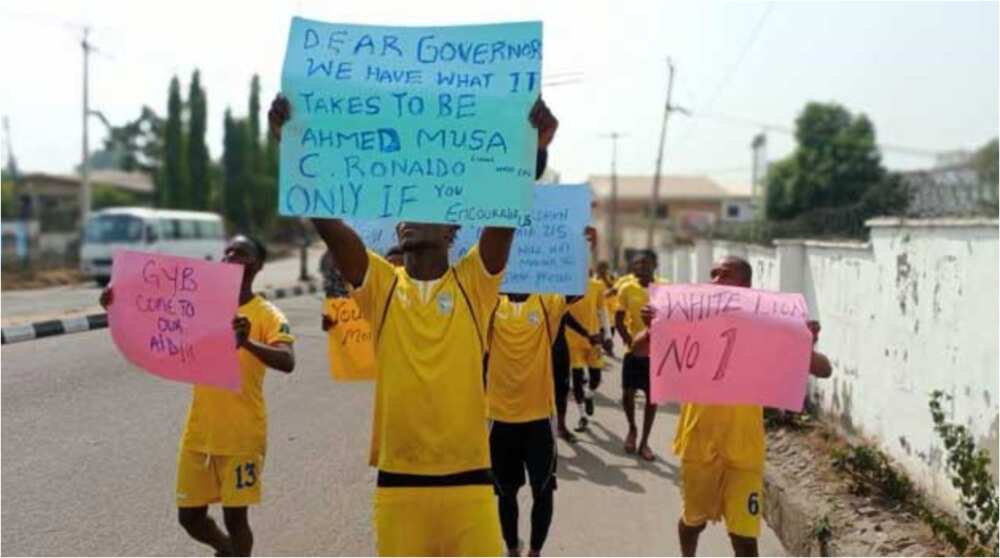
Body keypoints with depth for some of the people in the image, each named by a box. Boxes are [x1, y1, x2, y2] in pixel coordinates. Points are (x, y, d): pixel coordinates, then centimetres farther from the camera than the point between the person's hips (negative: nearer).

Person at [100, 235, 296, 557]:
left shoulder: (267, 315, -9)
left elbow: (287, 362, -25)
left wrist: (248, 342, -44)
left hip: (242, 436, -5)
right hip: (198, 434, 5)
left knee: (235, 516, 3)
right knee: (189, 516, 12)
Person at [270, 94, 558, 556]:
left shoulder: (474, 283, 2)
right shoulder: (380, 285, 3)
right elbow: (325, 220, -8)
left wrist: (535, 150, -28)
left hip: (467, 481, -1)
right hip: (398, 484, 1)